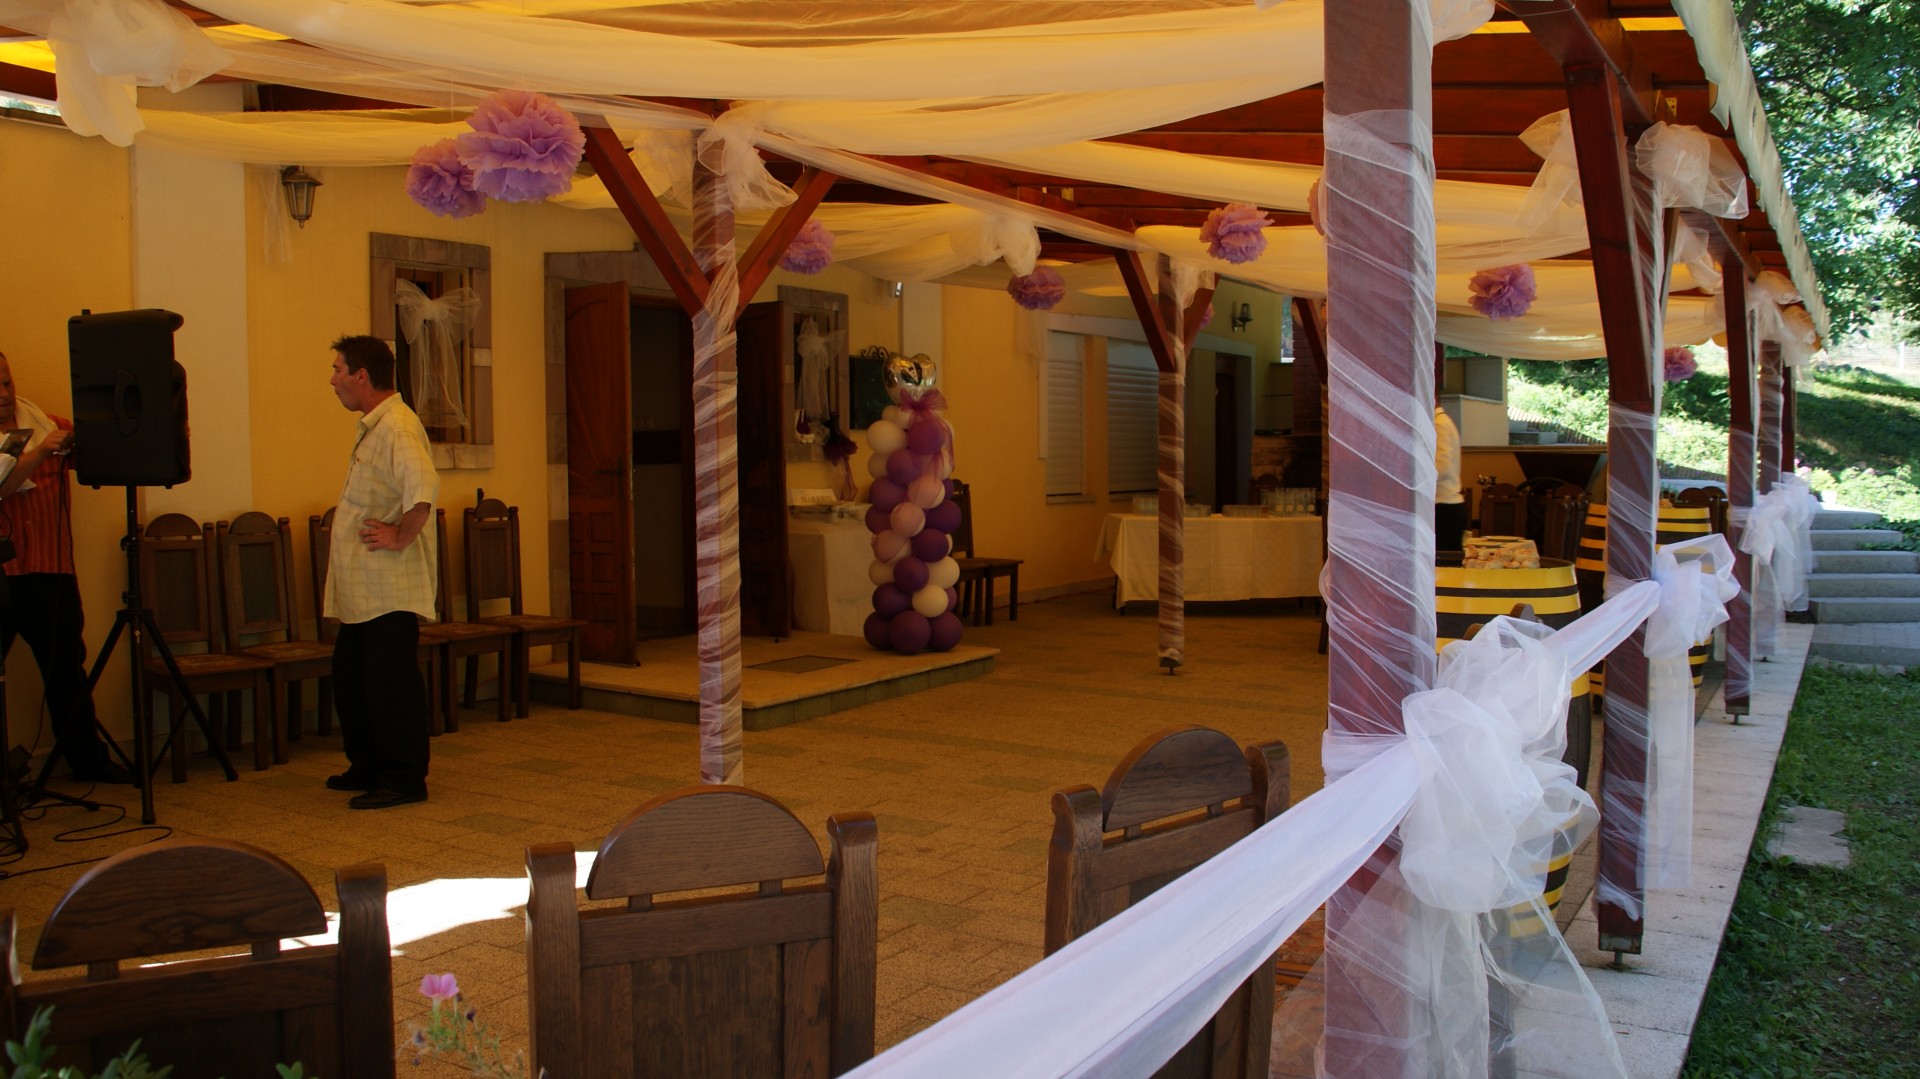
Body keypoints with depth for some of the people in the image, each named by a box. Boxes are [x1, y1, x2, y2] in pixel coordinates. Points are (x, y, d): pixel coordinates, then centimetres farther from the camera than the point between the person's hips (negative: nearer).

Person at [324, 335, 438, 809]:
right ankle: (368, 766, 30)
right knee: (351, 677, 18)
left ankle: (403, 779, 5)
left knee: (391, 682, -4)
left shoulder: (397, 426, -17)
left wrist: (401, 539, -23)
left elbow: (424, 489, -34)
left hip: (391, 590, -11)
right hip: (363, 590, 11)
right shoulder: (372, 427, 17)